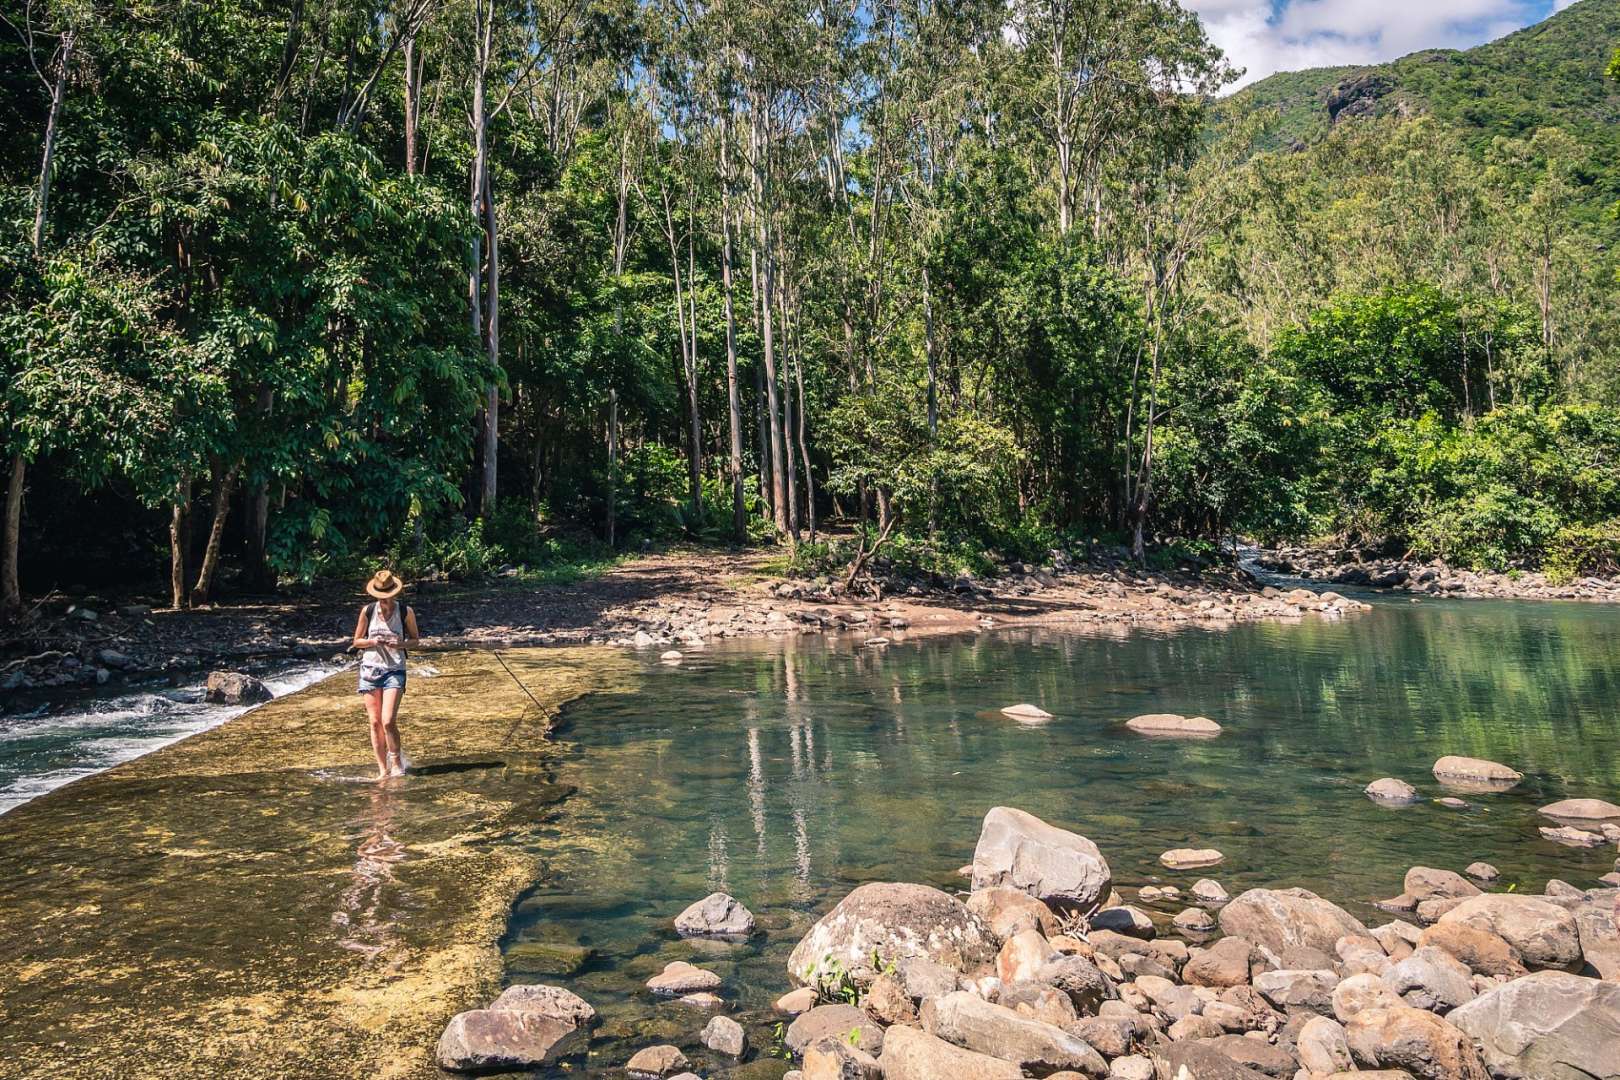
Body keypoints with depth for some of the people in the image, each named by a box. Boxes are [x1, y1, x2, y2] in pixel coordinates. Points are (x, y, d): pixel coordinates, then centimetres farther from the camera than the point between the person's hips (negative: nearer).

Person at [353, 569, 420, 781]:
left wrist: (402, 644, -14)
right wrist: (372, 642, -13)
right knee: (375, 722, 3)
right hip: (370, 668, 2)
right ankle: (382, 769, 12)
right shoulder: (367, 611, 0)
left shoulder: (405, 612, -3)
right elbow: (357, 641, 9)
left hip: (394, 670, -2)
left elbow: (415, 638, 7)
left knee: (388, 721, -13)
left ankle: (397, 761, 8)